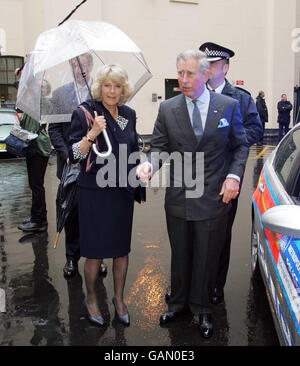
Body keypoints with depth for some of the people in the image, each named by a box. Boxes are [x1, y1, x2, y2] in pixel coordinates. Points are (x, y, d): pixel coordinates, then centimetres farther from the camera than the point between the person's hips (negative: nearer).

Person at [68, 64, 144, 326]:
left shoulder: (129, 114, 8)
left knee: (122, 248, 12)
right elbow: (74, 156, -12)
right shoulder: (85, 113, -7)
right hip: (94, 192, -4)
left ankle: (119, 299, 30)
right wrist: (93, 133, -24)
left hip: (123, 190, 5)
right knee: (95, 250, 4)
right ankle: (91, 298, 27)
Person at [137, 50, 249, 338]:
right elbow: (159, 146, 4)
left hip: (213, 197, -1)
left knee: (206, 257, 11)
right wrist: (149, 164, -18)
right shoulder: (167, 109, 1)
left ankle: (202, 309, 34)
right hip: (178, 198, 1)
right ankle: (178, 302, 39)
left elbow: (240, 145, 6)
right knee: (180, 255, 17)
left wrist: (233, 175, -9)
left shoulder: (228, 106, -1)